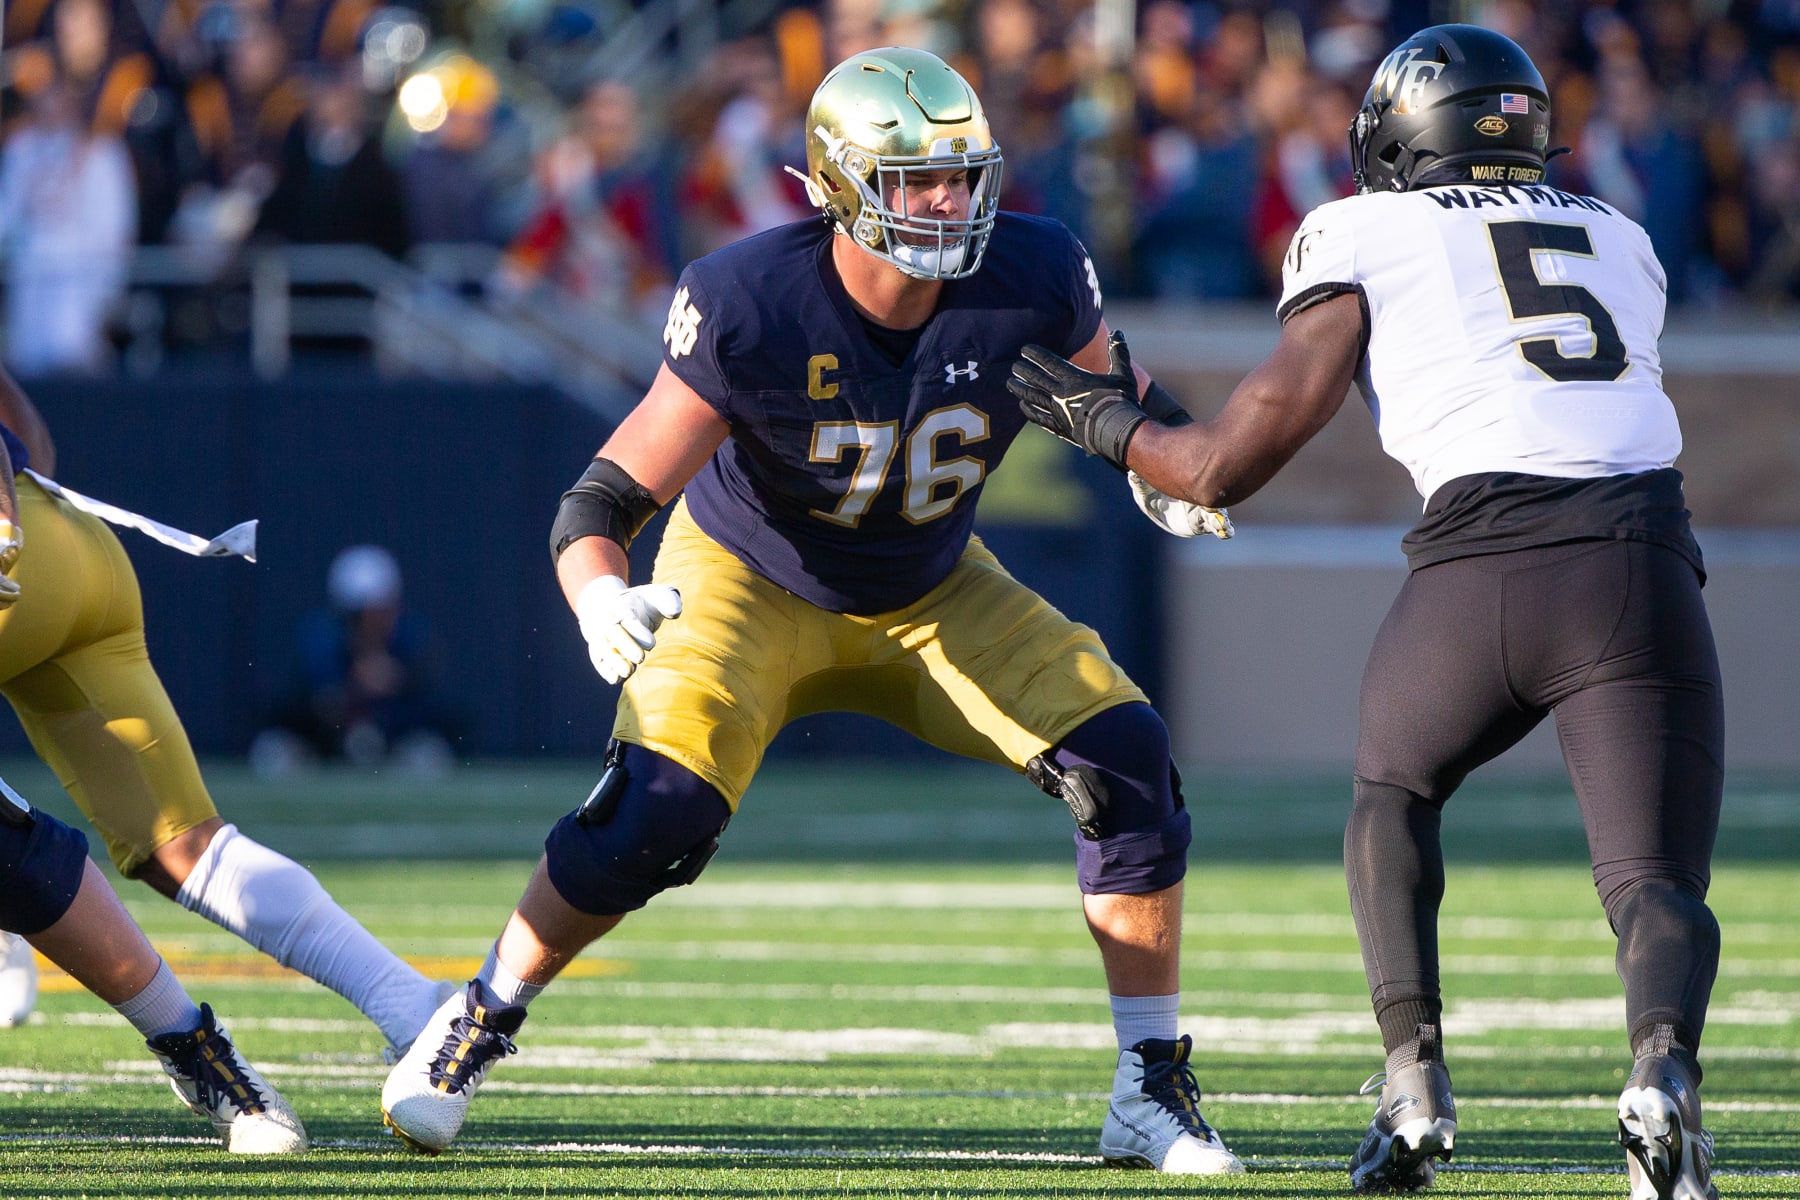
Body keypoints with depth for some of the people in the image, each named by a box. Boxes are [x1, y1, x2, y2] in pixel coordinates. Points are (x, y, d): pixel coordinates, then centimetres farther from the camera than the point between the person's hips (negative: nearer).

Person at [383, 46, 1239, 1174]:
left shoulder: (1029, 280, -23)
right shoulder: (751, 309, -32)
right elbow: (605, 500, -29)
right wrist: (603, 596, -52)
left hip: (932, 595, 3)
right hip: (753, 581, -3)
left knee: (1126, 763, -15)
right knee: (657, 813, -25)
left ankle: (1154, 1098, -2)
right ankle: (473, 1028, 1)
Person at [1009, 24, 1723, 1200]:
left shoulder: (1363, 235, 14)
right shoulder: (1621, 240, 26)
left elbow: (1229, 466, 12)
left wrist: (1110, 423, 31)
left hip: (1483, 561, -2)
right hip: (1645, 559, 2)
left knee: (1395, 792, 26)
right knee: (1656, 883, 3)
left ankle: (1415, 1085, 10)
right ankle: (1663, 1069, -30)